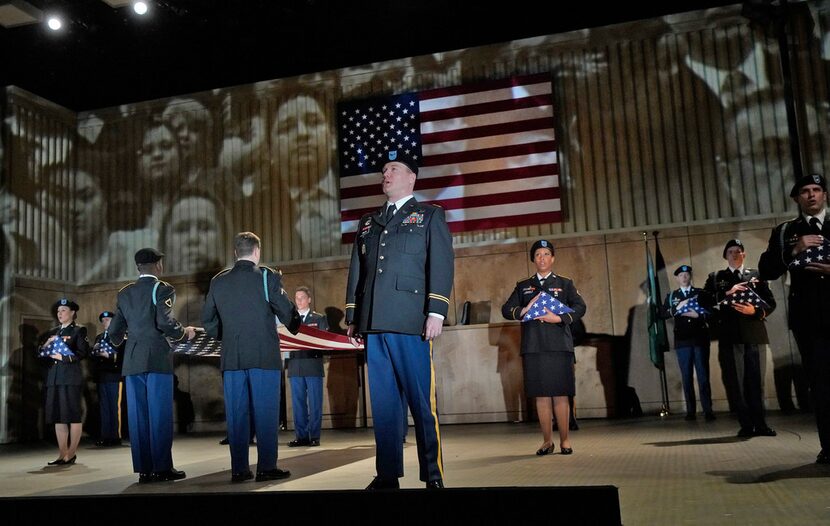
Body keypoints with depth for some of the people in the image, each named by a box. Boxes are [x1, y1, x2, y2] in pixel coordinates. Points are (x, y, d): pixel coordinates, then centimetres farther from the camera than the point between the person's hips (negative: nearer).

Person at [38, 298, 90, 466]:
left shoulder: (79, 330, 3)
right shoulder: (52, 332, 20)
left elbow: (83, 352, -7)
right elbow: (41, 354, 16)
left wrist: (63, 357, -14)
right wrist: (46, 345, -3)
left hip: (71, 377, -6)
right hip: (53, 378, 6)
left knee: (73, 415, -4)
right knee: (57, 416, 4)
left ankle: (71, 454, 0)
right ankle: (62, 454, 7)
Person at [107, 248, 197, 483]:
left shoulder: (125, 293, 13)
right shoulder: (162, 289, -4)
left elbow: (114, 331, 13)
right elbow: (165, 323, -17)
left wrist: (118, 342, 35)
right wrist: (184, 332, 1)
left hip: (132, 362, 5)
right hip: (158, 359, -5)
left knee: (138, 415, 6)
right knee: (160, 414, -1)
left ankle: (144, 469, 8)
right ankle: (162, 467, 0)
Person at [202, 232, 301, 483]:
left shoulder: (218, 281, 8)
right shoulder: (267, 276, -4)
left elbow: (208, 320, 12)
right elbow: (288, 312, -5)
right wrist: (295, 328, 15)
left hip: (231, 357, 4)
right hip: (264, 356, -4)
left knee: (236, 413, 7)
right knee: (265, 412, 0)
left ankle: (239, 468, 9)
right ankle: (266, 467, 0)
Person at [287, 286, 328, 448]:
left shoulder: (319, 318, 9)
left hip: (313, 365, -3)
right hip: (295, 366, 3)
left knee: (315, 403, -2)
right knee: (298, 403, 4)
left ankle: (314, 437, 2)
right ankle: (301, 436, 10)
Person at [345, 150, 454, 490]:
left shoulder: (430, 216, 11)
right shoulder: (368, 223, 24)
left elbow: (441, 265, 0)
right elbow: (356, 271, 21)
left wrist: (436, 312, -12)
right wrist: (352, 317, 13)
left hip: (410, 322, -4)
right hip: (374, 325, 5)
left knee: (421, 399, -4)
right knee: (382, 400, 5)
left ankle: (432, 474, 5)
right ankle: (387, 474, 11)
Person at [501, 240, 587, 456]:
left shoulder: (565, 284, 13)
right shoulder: (523, 286, 17)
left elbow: (580, 307, 0)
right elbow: (506, 309, 9)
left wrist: (559, 318, -14)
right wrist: (523, 311, -10)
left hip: (559, 346, -1)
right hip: (533, 347, 2)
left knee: (560, 395, -2)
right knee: (541, 395, 2)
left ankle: (565, 440, 7)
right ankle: (547, 441, 10)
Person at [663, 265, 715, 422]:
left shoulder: (701, 293, 10)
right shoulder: (671, 296, 13)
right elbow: (664, 313, -2)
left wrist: (698, 315, -15)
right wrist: (677, 308, -15)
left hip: (700, 339, -1)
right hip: (682, 340, 1)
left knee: (703, 375, -3)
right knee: (686, 376, 1)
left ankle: (707, 410, -2)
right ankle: (690, 410, 3)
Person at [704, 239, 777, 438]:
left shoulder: (756, 275, 15)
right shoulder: (715, 278, 12)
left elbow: (770, 303, 7)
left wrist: (755, 311, -13)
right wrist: (727, 294, -14)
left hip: (754, 334, 1)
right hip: (730, 335, -1)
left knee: (755, 380, 3)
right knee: (735, 381, -1)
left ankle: (760, 424, 11)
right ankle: (746, 425, 5)